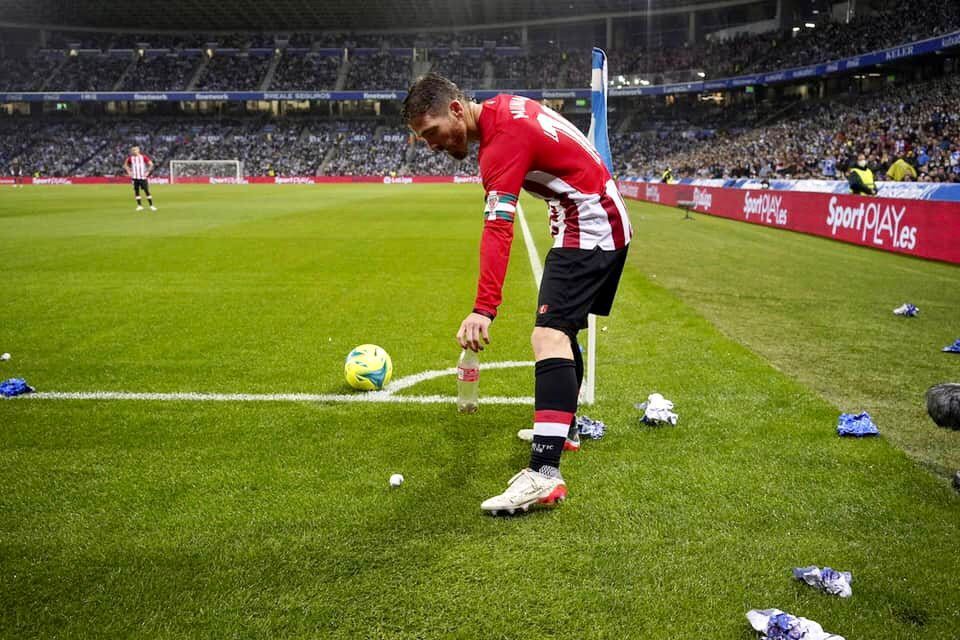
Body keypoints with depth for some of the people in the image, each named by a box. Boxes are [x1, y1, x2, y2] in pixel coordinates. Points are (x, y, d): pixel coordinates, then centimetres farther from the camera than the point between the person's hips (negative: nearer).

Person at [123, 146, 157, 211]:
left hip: (143, 177, -3)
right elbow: (125, 165, 18)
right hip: (134, 177, 3)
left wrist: (147, 172, -6)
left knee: (147, 191, -5)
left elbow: (151, 164, -2)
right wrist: (129, 172, 6)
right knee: (136, 191, 1)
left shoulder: (143, 157, -3)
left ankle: (151, 205, -1)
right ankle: (140, 205, 8)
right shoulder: (130, 158, 5)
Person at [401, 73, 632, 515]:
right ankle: (561, 428, 37)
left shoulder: (503, 139, -22)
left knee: (549, 335, -23)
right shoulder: (504, 108, 6)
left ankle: (544, 475, -32)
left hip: (588, 227, -11)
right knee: (562, 327, 21)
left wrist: (484, 310, -39)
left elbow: (497, 230, -33)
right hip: (604, 220, 11)